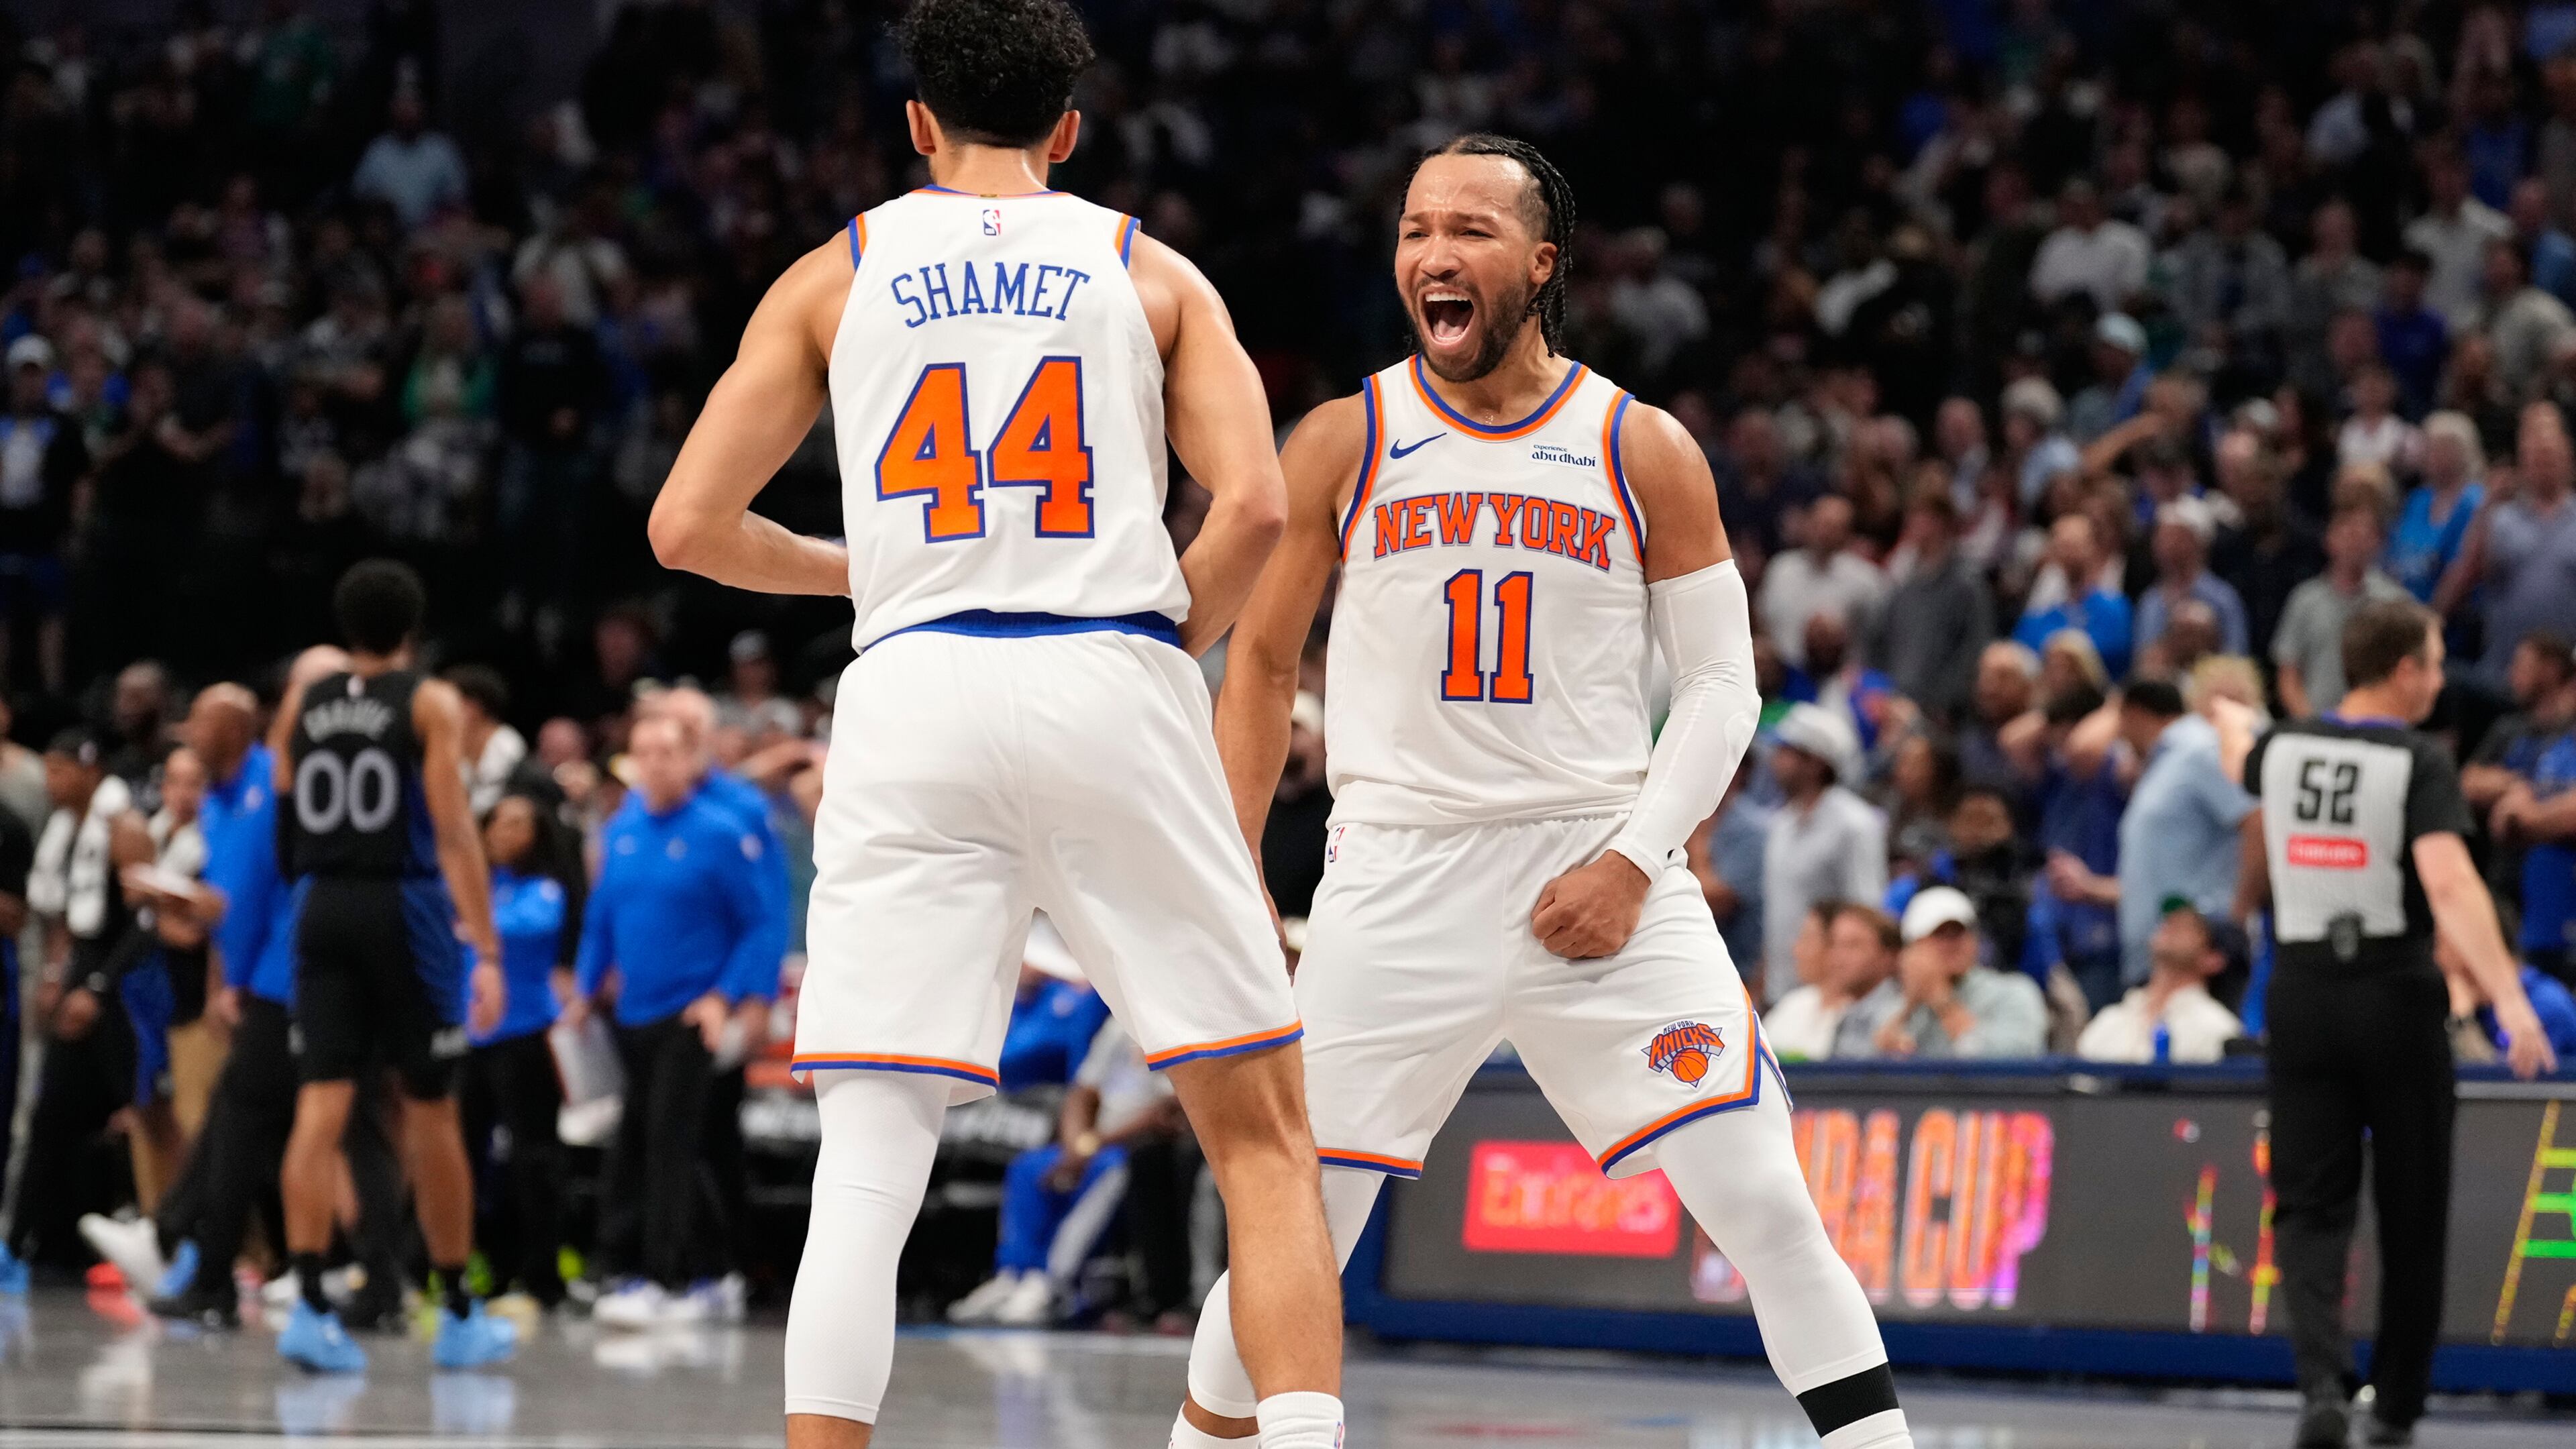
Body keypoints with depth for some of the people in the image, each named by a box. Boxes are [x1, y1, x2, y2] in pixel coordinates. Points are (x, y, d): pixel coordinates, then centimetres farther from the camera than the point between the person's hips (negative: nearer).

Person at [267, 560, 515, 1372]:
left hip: (322, 908, 3)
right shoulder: (431, 704, -4)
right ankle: (458, 1316, 17)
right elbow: (454, 830, -12)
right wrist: (487, 948, -14)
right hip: (403, 908, -3)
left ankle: (308, 1304, -17)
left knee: (321, 1107, -3)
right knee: (431, 1114, 7)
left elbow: (280, 824, 13)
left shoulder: (302, 703, 8)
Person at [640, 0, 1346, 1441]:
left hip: (915, 694, 1)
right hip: (1113, 684, -1)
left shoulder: (837, 276, 14)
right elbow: (1254, 507, -3)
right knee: (1264, 1136, 6)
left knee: (866, 1163, 1)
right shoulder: (1148, 270, 13)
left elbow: (689, 526, 11)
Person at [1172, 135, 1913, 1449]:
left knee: (1768, 1205, -9)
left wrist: (1634, 862, -10)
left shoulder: (1645, 453, 1)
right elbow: (1263, 662, 12)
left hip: (1599, 879, 0)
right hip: (1396, 883, 0)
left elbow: (1722, 683, 3)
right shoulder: (1343, 445, 3)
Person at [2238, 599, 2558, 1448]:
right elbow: (2449, 885, -26)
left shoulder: (2278, 751, 4)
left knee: (2310, 1209, 1)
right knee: (2410, 1216, 12)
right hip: (2396, 997, -3)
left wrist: (2242, 908, 48)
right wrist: (2509, 998, -33)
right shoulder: (2420, 765, -11)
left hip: (2301, 995, 3)